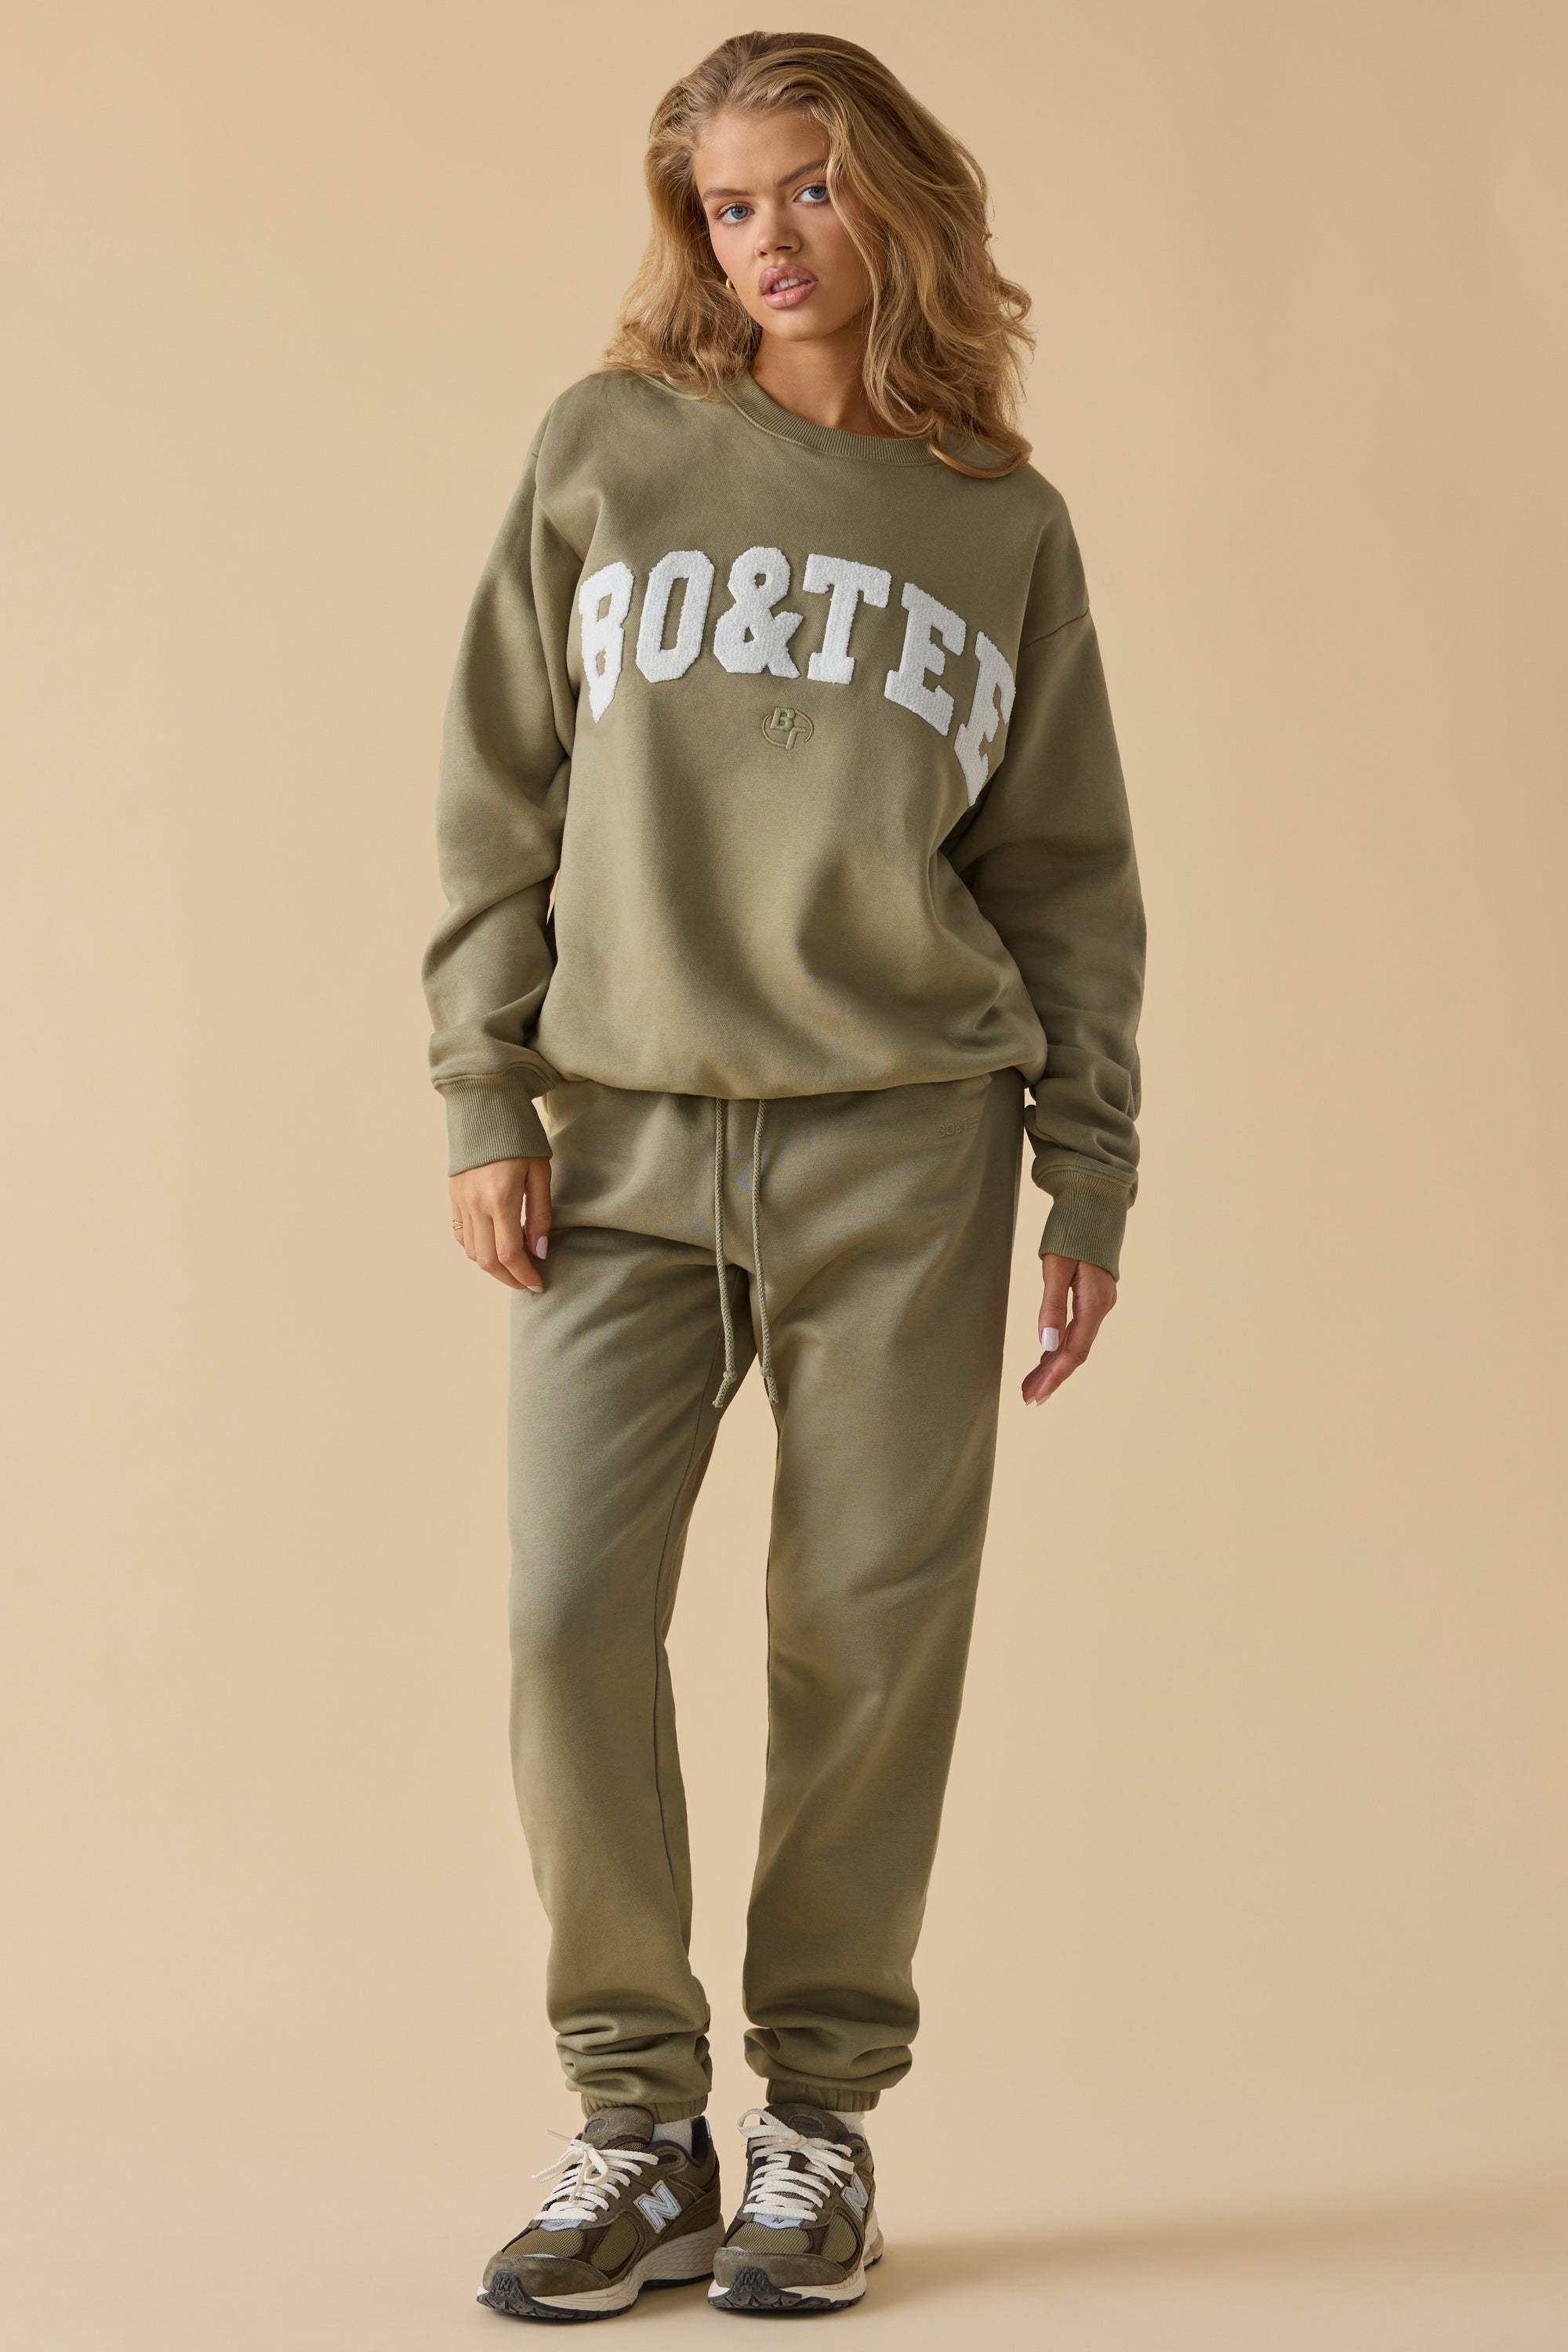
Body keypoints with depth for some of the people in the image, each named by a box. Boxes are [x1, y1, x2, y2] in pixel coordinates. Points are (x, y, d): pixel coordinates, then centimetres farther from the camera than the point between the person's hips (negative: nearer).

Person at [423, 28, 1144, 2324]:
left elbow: (1069, 879, 11)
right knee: (571, 1616, -8)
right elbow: (499, 796, 8)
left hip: (901, 1150, 0)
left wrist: (1092, 1188, 6)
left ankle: (822, 2112, 14)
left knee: (868, 1635, 0)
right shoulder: (605, 456, 8)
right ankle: (635, 2116, 7)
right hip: (626, 1139, 0)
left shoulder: (1007, 528, 10)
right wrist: (483, 1101, 0)